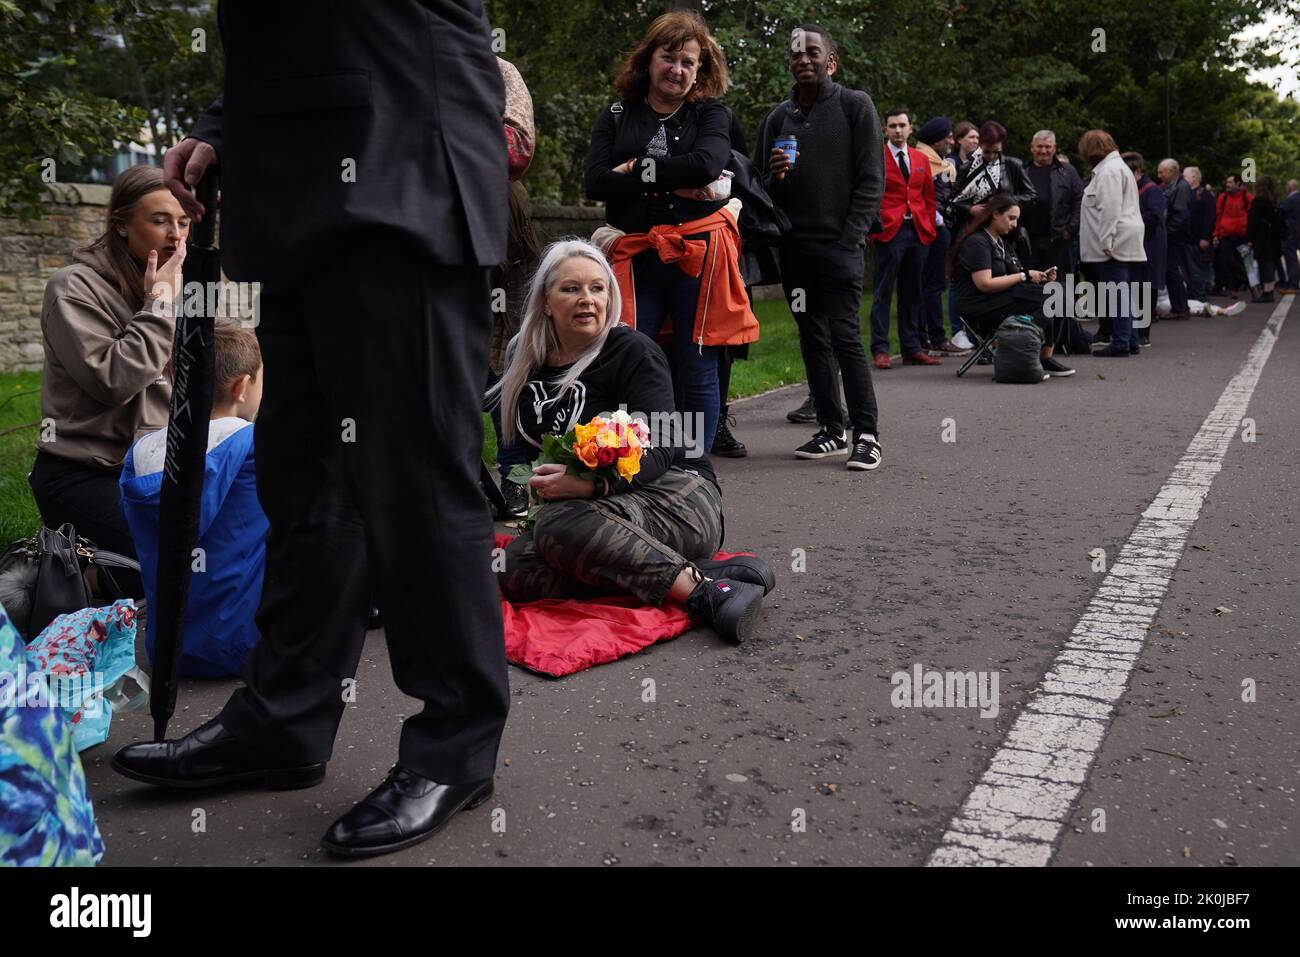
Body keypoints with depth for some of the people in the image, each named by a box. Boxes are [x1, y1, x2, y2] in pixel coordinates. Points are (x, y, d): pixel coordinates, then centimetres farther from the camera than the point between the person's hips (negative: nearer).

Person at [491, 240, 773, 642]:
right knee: (510, 569, -25)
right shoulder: (528, 366, 11)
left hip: (676, 494, -6)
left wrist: (592, 484, -33)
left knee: (559, 524, -34)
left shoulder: (633, 352, -6)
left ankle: (697, 590, -34)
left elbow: (657, 454, -18)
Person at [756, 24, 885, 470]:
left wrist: (849, 237, -12)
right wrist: (774, 177, -9)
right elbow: (760, 186, 15)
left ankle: (866, 435, -4)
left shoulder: (855, 106, 1)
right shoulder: (777, 117, 13)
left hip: (839, 245, -5)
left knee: (844, 337, -10)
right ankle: (832, 430, 14)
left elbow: (872, 179, -3)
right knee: (813, 340, 7)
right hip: (793, 247, 5)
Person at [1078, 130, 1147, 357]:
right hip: (1125, 244, 10)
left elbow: (1110, 209, -19)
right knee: (1124, 294, 12)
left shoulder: (1109, 170, -10)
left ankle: (1120, 343, -9)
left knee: (1117, 294, -9)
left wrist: (1107, 242, -21)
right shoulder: (1117, 166, 23)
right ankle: (1131, 341, 16)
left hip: (1114, 244, -10)